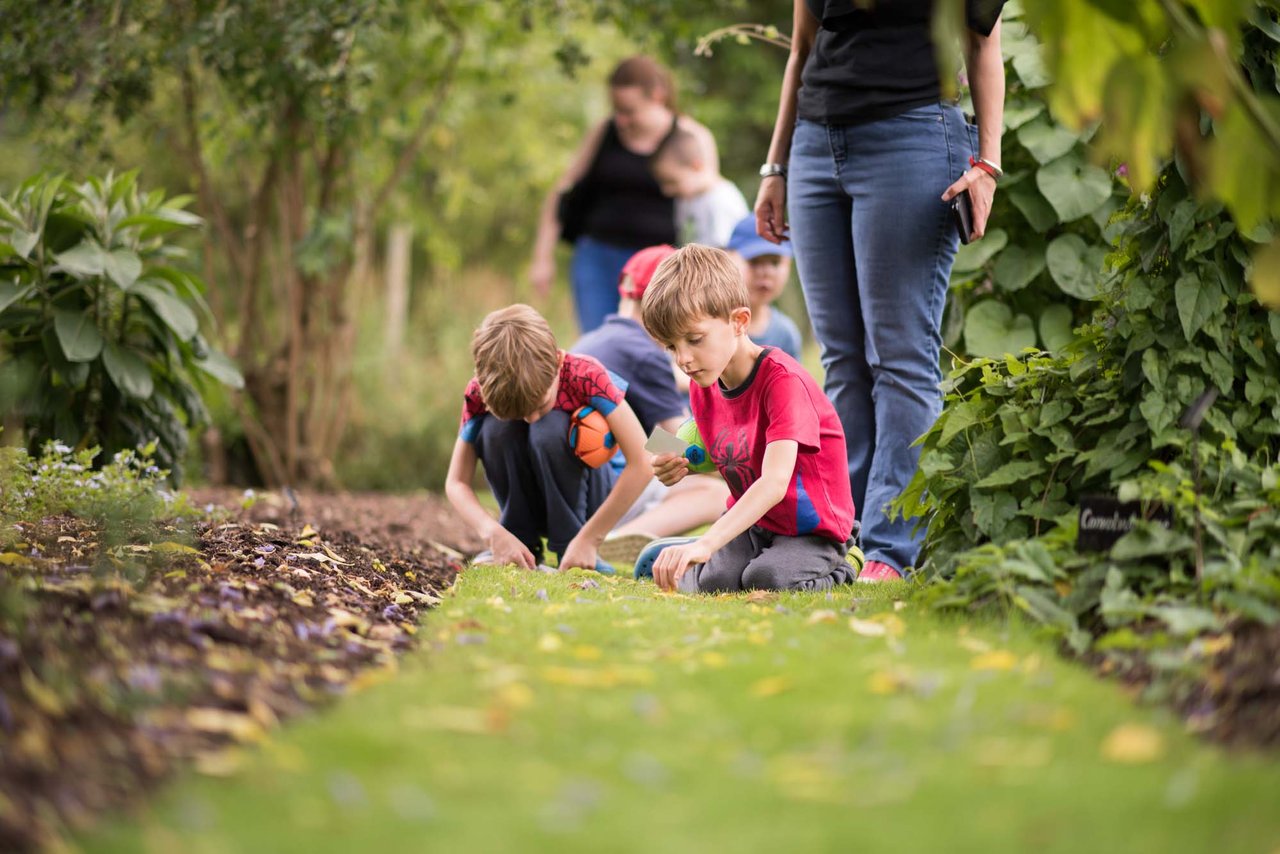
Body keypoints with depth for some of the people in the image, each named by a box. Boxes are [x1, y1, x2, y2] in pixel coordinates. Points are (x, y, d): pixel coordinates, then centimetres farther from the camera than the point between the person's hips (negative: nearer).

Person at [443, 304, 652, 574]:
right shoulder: (480, 393, -20)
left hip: (594, 491, -3)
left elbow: (642, 464, -31)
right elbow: (456, 482, -16)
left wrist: (588, 540, -31)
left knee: (550, 429, -32)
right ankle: (523, 544, -13)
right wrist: (494, 533, -35)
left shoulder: (586, 376, -28)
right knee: (497, 428, -27)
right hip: (528, 497, 3)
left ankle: (570, 547, -18)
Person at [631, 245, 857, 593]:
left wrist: (706, 543, -49)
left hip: (811, 529, -5)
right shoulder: (703, 386, -2)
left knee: (768, 578, -33)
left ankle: (835, 567, 0)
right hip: (752, 523, 5)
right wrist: (685, 467, -7)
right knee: (711, 581, -25)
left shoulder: (782, 380, -26)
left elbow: (774, 482, -38)